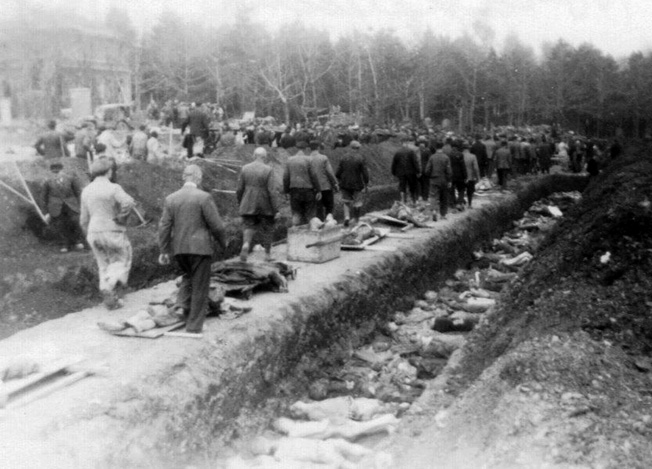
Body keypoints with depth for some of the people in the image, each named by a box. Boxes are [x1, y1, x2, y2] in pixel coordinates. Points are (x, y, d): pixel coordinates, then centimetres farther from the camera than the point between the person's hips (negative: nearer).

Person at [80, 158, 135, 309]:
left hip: (94, 233, 5)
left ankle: (110, 300, 15)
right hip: (113, 232, -5)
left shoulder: (86, 191, 5)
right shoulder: (113, 188, -14)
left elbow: (84, 219, 9)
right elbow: (128, 203, -32)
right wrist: (121, 218, -15)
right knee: (122, 262, 13)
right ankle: (111, 287, -9)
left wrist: (88, 236, 19)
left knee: (104, 265, 17)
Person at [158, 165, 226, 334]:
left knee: (188, 275, 29)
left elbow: (164, 227, 3)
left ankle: (182, 305, 9)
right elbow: (216, 225, -10)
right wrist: (222, 241, 8)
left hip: (178, 248, 5)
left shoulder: (171, 199, 4)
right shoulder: (204, 197, -11)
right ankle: (194, 325, 9)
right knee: (199, 287, 6)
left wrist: (163, 251, 9)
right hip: (199, 247, -5)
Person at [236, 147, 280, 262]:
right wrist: (276, 209, -10)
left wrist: (240, 204, 18)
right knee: (267, 229, 14)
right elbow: (272, 191, -15)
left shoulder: (245, 168, -1)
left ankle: (246, 244, -20)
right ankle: (267, 254, 23)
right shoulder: (268, 170, -12)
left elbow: (239, 189, 3)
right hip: (265, 206, -2)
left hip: (248, 206, 2)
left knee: (249, 227, 9)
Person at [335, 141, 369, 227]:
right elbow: (365, 173, -10)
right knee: (357, 203, 12)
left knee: (346, 202, 13)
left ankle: (347, 217, -8)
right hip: (357, 184, -2)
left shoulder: (344, 157, -2)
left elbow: (338, 173, 1)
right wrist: (366, 184, 3)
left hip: (345, 184, 2)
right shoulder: (361, 159, -10)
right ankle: (356, 220, 20)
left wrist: (340, 181, 18)